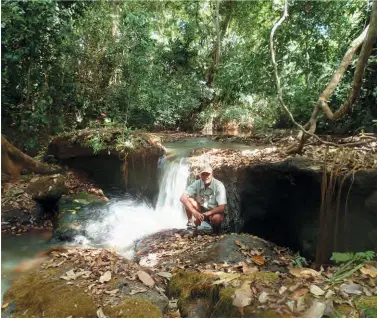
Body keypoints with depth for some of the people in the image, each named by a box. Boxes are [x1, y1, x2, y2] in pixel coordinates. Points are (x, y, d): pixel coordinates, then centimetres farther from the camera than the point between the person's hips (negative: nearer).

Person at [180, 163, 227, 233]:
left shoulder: (219, 185, -21)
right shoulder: (197, 184, -15)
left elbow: (222, 207, -26)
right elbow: (183, 198, -26)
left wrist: (207, 214, -35)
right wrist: (194, 212, -38)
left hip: (214, 213, -2)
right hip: (200, 212, 2)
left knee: (217, 218, -37)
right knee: (188, 200, -23)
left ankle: (216, 228, -1)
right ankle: (191, 223, -6)